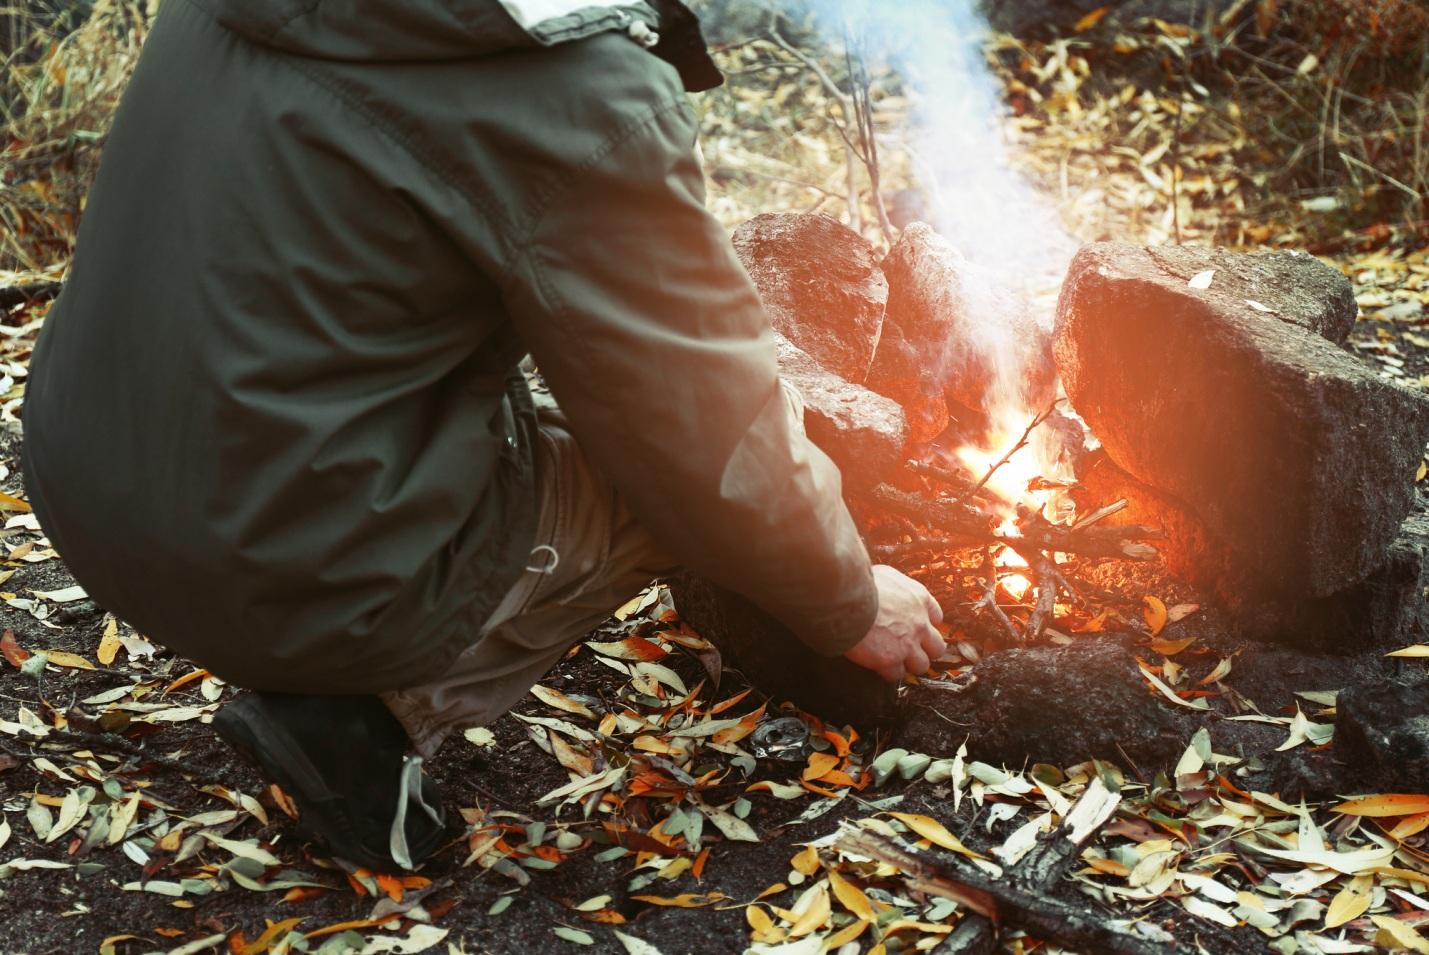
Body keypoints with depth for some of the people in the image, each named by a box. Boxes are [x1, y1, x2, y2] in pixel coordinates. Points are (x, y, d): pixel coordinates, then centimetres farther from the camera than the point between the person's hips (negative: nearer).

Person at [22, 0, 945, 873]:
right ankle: (377, 714, 1)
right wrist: (855, 606, 10)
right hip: (284, 587, -7)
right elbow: (723, 448, -10)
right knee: (693, 467, 6)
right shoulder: (584, 94, -20)